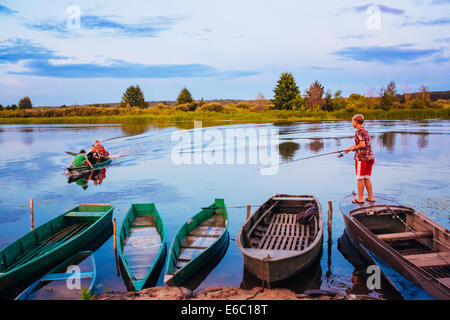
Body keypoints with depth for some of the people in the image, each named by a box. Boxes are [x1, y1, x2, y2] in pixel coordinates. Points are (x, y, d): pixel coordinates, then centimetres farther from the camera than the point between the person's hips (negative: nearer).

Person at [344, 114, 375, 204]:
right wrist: (349, 148, 27)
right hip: (369, 157, 8)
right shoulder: (365, 130, 16)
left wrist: (354, 148, -7)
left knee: (360, 178, 1)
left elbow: (362, 145, -22)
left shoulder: (359, 131, -13)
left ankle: (360, 198, 8)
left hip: (361, 157, -8)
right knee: (367, 178, 14)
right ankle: (371, 197, 18)